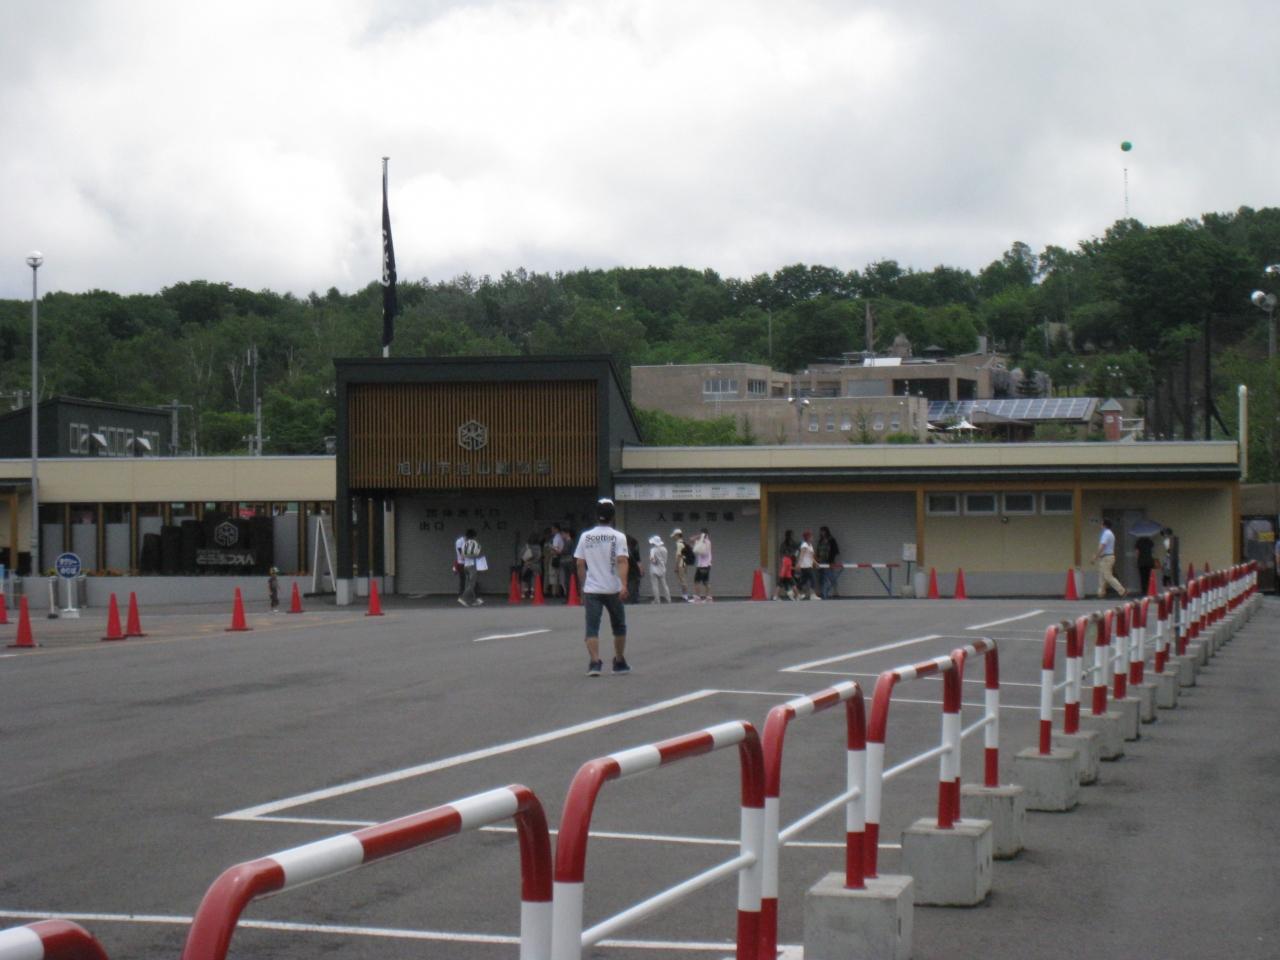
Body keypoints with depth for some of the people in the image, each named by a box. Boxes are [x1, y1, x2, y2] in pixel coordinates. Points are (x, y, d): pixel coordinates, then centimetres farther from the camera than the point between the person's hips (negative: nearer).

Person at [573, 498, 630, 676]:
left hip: (591, 590, 1)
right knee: (619, 626, 15)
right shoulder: (618, 537, -5)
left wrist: (583, 585, 17)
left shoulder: (585, 536, 3)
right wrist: (624, 585, -23)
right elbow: (622, 561, -17)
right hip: (613, 589, -1)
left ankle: (594, 662, -17)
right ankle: (619, 662, 23)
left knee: (592, 627, -1)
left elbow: (579, 564, 5)